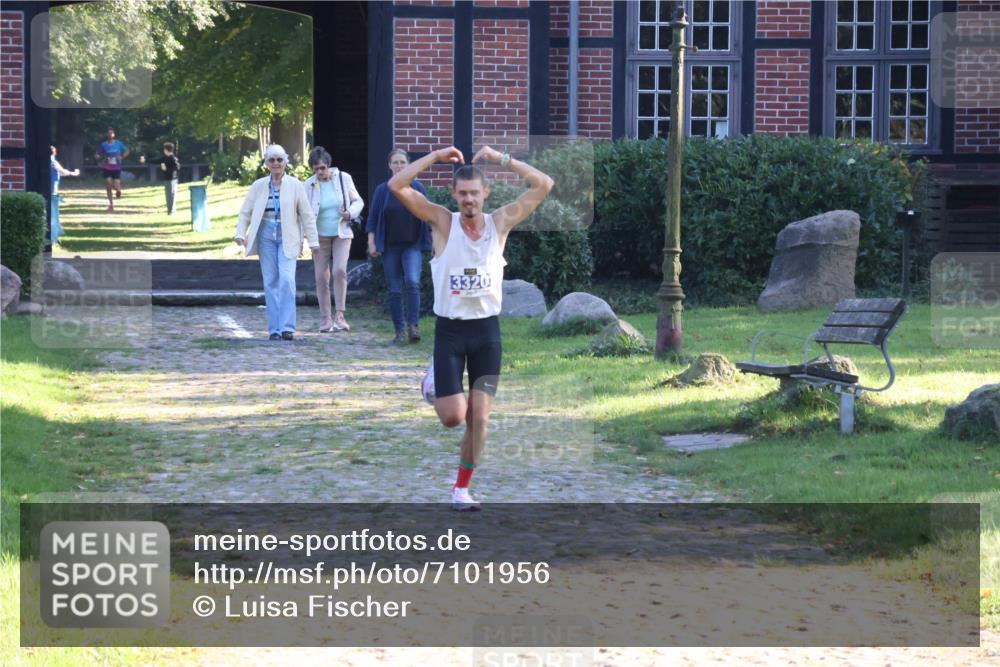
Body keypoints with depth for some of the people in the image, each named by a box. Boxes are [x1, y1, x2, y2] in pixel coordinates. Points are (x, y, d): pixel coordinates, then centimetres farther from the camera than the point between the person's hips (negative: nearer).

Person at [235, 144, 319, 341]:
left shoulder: (295, 185, 2)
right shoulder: (258, 186, 6)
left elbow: (306, 214, 4)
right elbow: (245, 212, 8)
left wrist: (313, 241, 2)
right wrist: (240, 234, -5)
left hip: (287, 237, -2)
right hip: (266, 236, 2)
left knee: (287, 279, -15)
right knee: (270, 282, 2)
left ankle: (287, 327, -13)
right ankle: (274, 329, 6)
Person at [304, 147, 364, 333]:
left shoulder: (343, 178, -4)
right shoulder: (309, 185, -4)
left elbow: (358, 201, 7)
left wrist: (350, 213, -14)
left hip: (341, 234, -1)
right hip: (320, 236, 1)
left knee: (340, 270, -19)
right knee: (321, 277, 0)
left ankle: (340, 315, -14)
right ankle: (326, 319, 9)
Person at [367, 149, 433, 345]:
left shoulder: (418, 188, 3)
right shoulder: (382, 191, 3)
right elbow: (372, 218, 6)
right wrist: (371, 243, -2)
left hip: (413, 246, -1)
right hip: (390, 247, 1)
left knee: (412, 282, -22)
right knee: (394, 290, 2)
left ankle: (413, 325, -17)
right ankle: (399, 332, 8)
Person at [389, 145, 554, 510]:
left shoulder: (500, 222, 1)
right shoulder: (442, 222, -3)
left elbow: (544, 185, -5)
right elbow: (397, 186, -13)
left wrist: (501, 159, -7)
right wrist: (436, 156, -13)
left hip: (486, 329, 1)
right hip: (449, 329, -1)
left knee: (479, 417, -2)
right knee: (452, 417, -5)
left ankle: (462, 489, 12)